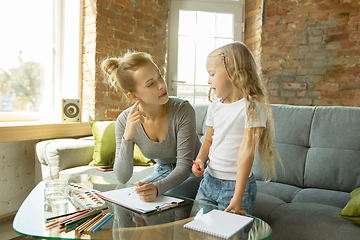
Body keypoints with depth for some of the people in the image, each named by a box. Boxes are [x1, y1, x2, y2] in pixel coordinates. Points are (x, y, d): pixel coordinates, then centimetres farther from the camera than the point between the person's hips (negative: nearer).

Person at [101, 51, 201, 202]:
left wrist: (157, 188, -41)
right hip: (161, 172, 4)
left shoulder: (183, 110, -26)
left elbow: (184, 165, -22)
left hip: (193, 173, -3)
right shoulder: (124, 121, -15)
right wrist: (127, 137, -32)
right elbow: (122, 178, -17)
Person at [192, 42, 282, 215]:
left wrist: (237, 197, -21)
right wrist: (200, 159, -6)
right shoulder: (215, 106, 5)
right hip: (209, 180, 6)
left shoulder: (252, 107, -16)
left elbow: (247, 152, -20)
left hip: (235, 184, -6)